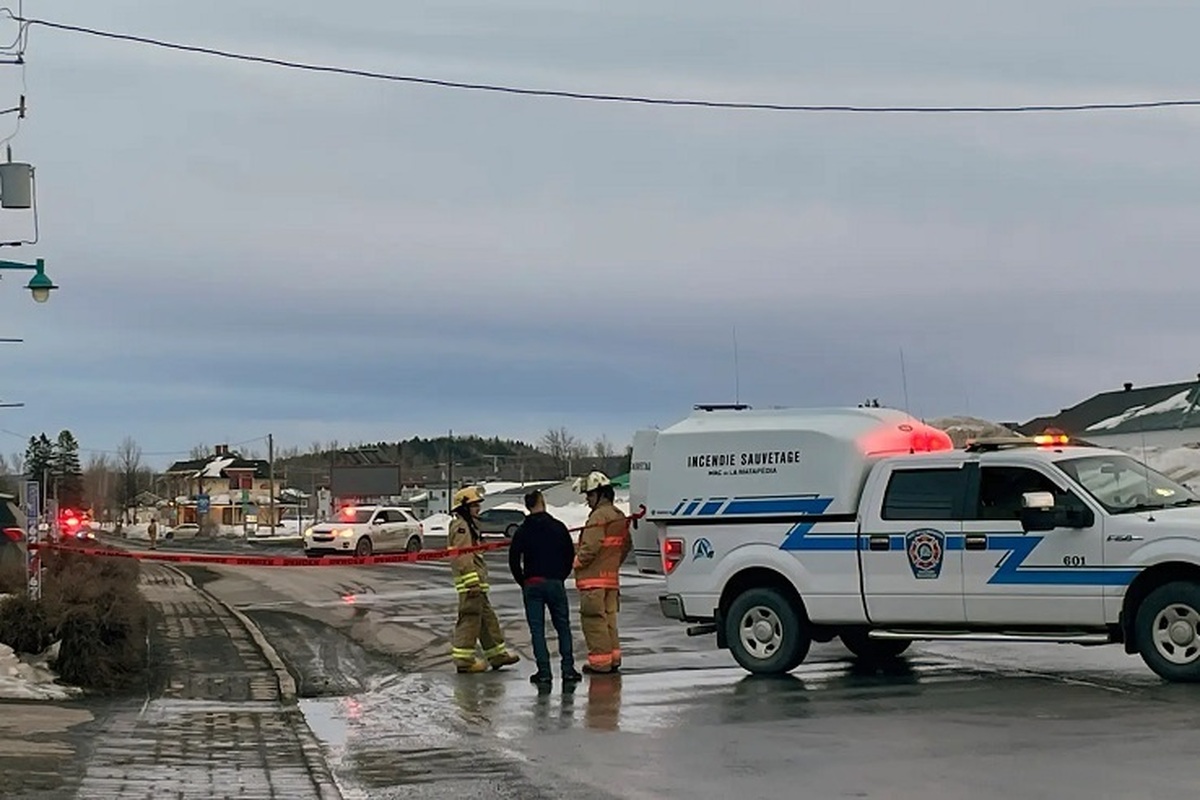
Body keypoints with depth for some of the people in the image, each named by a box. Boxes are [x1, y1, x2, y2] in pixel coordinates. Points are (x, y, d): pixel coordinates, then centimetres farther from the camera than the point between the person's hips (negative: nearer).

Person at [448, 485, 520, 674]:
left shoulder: (469, 525, 22)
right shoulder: (461, 526, -12)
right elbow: (463, 556, -20)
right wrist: (472, 582, -24)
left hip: (477, 582, 11)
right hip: (469, 582, -11)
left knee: (487, 618, 14)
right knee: (470, 618, -8)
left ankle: (497, 654, 20)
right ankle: (464, 659, -5)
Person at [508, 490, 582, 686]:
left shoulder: (522, 531, -1)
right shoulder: (559, 528, 1)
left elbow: (514, 559, -3)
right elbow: (570, 555, 5)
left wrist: (522, 582, 10)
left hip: (532, 585, -1)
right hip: (556, 584, 1)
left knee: (537, 629, 1)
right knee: (563, 626, 9)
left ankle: (544, 672, -4)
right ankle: (568, 669, 4)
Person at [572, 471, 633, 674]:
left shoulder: (599, 516, -15)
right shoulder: (619, 517, 15)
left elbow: (590, 547, -21)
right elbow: (627, 545, 22)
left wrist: (576, 562, -7)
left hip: (594, 578, -10)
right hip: (611, 577, 10)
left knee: (594, 619, -6)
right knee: (609, 617, 15)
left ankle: (600, 661, -6)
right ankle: (613, 657, 19)